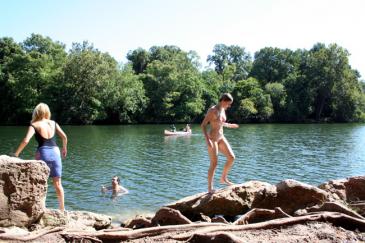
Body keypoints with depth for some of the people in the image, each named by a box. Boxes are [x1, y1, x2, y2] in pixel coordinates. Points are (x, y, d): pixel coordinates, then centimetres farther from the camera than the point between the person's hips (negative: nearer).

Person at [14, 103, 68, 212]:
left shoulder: (34, 125, -1)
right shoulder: (53, 123, 8)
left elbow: (26, 140, -13)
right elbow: (64, 136, 7)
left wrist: (16, 153, -4)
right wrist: (64, 148, 23)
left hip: (42, 154, -3)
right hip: (55, 152, 3)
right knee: (58, 184, 11)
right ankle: (62, 210, 15)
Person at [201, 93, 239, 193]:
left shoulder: (222, 110, 7)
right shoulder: (212, 110, -17)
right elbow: (203, 125, -19)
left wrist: (230, 125, 35)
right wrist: (207, 140, -27)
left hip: (221, 137, 8)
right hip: (212, 139, -8)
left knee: (231, 157, 1)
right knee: (214, 164, -7)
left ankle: (223, 178, 18)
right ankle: (210, 188, 2)